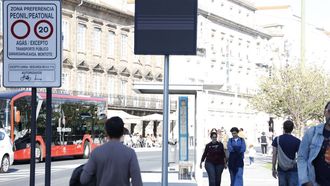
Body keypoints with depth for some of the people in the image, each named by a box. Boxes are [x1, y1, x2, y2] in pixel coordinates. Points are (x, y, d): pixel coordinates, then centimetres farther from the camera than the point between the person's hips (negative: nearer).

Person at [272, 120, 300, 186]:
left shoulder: (277, 140, -1)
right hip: (293, 170, -2)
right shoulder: (297, 141, -5)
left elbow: (274, 155, 0)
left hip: (281, 170, 2)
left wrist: (274, 169, 7)